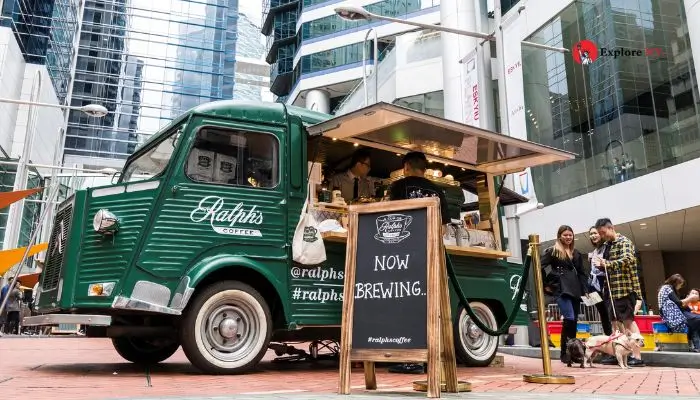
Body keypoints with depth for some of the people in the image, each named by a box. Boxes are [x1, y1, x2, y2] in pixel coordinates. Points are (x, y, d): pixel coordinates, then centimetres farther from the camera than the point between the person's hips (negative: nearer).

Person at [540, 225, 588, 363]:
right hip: (561, 288, -6)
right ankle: (564, 353, -9)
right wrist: (546, 284, -8)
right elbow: (541, 266, -6)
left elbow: (581, 273, 21)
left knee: (574, 321, 5)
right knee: (569, 319, -17)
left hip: (575, 289, 6)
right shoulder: (552, 251, 2)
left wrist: (585, 290, 11)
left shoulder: (576, 254, 20)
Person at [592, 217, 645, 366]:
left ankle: (637, 356, -4)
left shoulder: (624, 241, -7)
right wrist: (601, 265, 1)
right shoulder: (610, 245, 17)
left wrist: (606, 263, -33)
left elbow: (627, 260, -23)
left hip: (625, 288, -9)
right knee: (617, 321, 10)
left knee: (628, 321, -7)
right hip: (614, 289, 9)